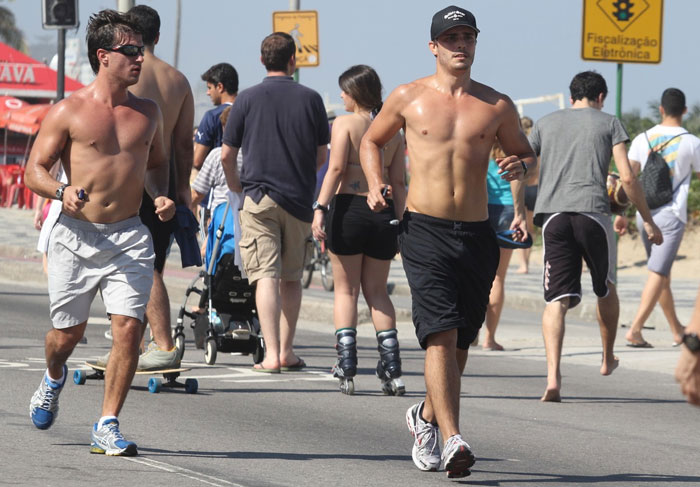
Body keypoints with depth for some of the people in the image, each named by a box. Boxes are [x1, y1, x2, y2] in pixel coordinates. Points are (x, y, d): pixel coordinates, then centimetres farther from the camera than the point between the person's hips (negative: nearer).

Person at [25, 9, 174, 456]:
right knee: (68, 331, 8)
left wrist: (161, 196, 6)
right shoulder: (69, 112, -2)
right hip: (76, 235, -2)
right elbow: (35, 168, -3)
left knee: (129, 327, -12)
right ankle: (54, 380, 44)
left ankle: (107, 427, -4)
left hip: (129, 237, 2)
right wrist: (62, 191, -23)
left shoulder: (147, 112, 10)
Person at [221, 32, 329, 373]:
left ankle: (272, 354, -17)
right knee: (291, 279, 14)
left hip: (259, 198, -2)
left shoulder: (247, 99, -1)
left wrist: (235, 185, 21)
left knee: (266, 277, -7)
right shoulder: (310, 99, 3)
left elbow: (226, 156, 2)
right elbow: (321, 157, 10)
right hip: (300, 201, 2)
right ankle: (287, 351, 13)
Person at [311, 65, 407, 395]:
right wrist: (399, 220, 12)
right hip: (383, 211, 4)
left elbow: (336, 168, -13)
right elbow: (398, 181, 8)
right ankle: (391, 369, 0)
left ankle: (346, 366, -4)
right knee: (377, 291, 12)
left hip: (348, 207, -4)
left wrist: (320, 208, -15)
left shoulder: (345, 123, -2)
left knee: (346, 289, 5)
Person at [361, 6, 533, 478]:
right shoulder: (409, 98, 5)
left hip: (477, 235, 3)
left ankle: (427, 415, 37)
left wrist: (520, 166, -3)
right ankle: (453, 439, -24)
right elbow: (372, 141, 20)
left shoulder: (497, 106, 8)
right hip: (425, 230, -3)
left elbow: (525, 152, 21)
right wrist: (376, 184, 2)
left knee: (461, 340, 12)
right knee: (441, 333, -16)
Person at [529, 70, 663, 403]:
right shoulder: (609, 123, 11)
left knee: (556, 300, -5)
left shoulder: (545, 123, 19)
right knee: (606, 289, 23)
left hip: (553, 215, 1)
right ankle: (608, 359, 38)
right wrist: (648, 220, 11)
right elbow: (627, 178, 3)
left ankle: (553, 376, -23)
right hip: (592, 212, -1)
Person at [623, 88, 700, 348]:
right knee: (657, 274, -8)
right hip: (671, 215, -4)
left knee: (662, 274, 16)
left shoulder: (643, 139, 5)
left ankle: (677, 331, 26)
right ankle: (635, 330, -19)